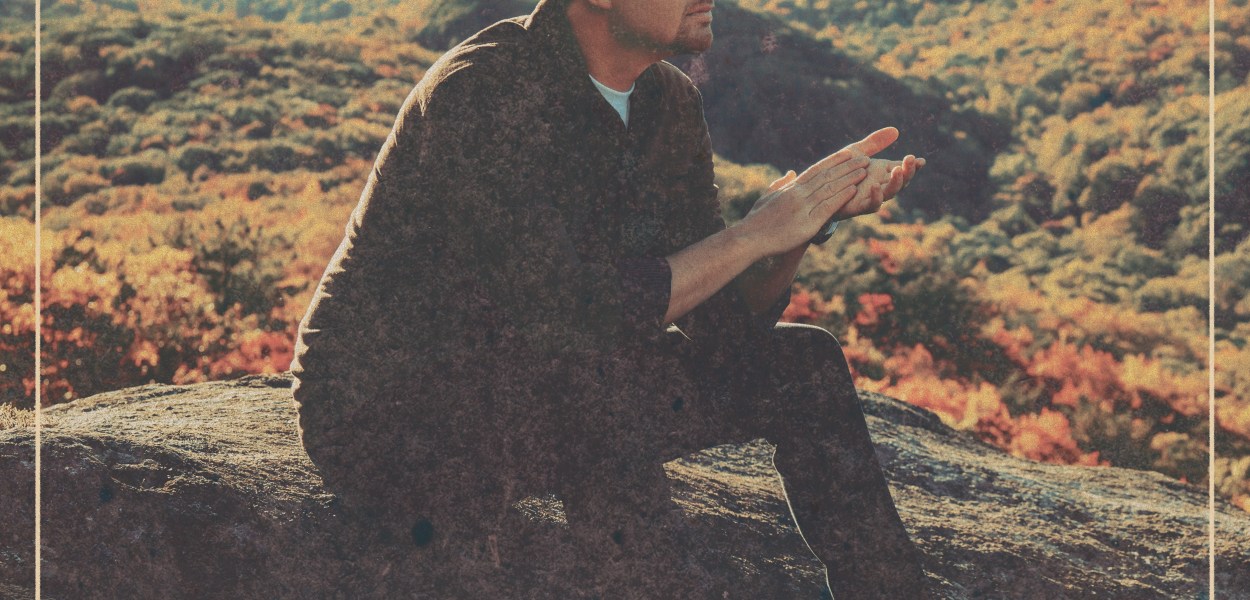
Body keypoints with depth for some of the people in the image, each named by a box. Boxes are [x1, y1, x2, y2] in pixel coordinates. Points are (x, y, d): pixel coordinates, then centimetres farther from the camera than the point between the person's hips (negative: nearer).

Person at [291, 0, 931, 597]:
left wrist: (809, 214, -16)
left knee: (801, 365, 1)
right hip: (384, 415, -8)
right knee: (590, 360, -36)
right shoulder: (482, 92, -26)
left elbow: (719, 332, 0)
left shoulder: (669, 101, 0)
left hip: (551, 396, 8)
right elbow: (577, 311, -33)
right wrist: (755, 234, -24)